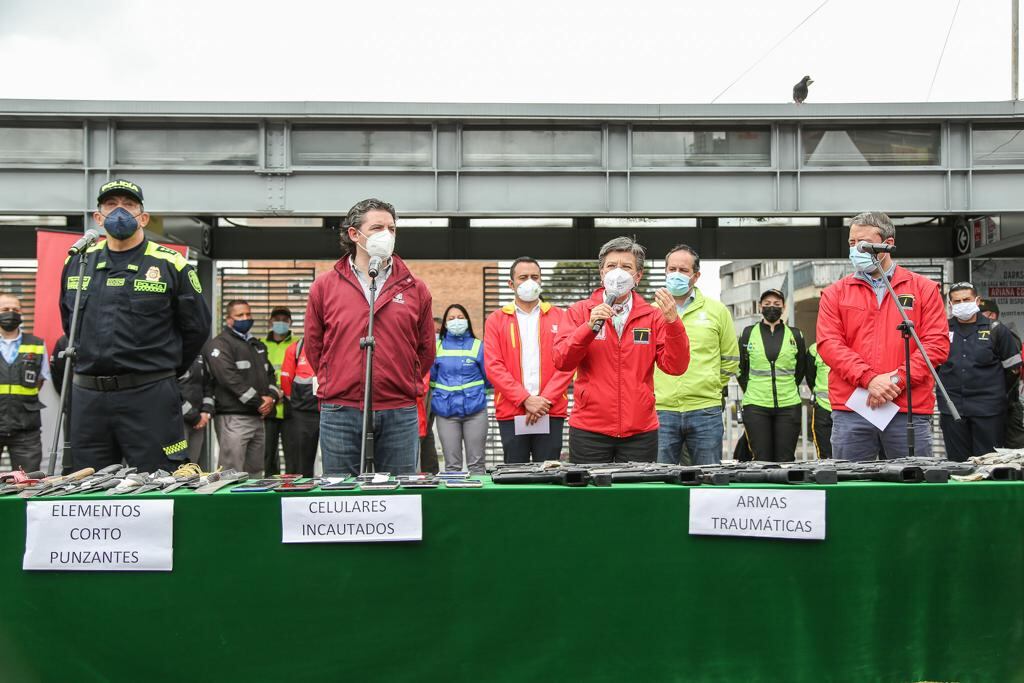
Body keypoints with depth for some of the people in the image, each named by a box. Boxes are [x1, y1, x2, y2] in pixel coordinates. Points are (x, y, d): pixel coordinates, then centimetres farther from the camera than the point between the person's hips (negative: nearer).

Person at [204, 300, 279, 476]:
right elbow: (230, 378, -15)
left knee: (255, 473, 9)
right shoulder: (220, 344, -4)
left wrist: (271, 397, 1)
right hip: (233, 419, -8)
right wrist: (258, 402, -13)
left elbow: (270, 374, 23)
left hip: (257, 417, 8)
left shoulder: (258, 345, 23)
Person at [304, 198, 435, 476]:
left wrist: (403, 385, 12)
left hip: (400, 414, 1)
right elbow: (313, 348, 11)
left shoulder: (415, 289, 7)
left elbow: (426, 350, 14)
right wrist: (337, 385, 12)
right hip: (340, 413, -1)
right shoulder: (324, 287, 4)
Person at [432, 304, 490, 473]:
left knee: (476, 462, 1)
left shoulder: (478, 346, 3)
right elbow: (431, 377, 15)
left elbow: (489, 378, 9)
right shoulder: (437, 346, 6)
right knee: (451, 464, 3)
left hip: (475, 409, -1)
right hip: (446, 411, 1)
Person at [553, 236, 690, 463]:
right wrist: (590, 326, -19)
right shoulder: (579, 312, 5)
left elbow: (675, 367, -2)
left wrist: (672, 322, -16)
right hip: (589, 431, -1)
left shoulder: (653, 316, 7)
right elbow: (561, 362, -6)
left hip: (640, 433, 1)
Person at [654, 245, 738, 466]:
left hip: (705, 412, 0)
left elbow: (730, 360, 12)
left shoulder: (717, 311, 6)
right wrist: (650, 391, 6)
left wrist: (710, 388, 9)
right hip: (661, 411, 0)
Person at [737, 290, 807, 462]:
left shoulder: (795, 335, 8)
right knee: (761, 460, -2)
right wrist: (751, 392, 10)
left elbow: (801, 369, 17)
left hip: (789, 405, 1)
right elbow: (740, 368, 12)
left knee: (786, 461, 1)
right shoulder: (748, 333, 6)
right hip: (756, 406, -1)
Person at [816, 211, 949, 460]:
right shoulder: (835, 293, 10)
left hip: (910, 411, 0)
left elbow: (937, 344, 1)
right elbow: (829, 344, 0)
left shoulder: (924, 289, 9)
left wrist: (897, 379, -11)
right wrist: (869, 379, -13)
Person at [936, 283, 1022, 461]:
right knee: (957, 462, 7)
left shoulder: (995, 330, 2)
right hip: (952, 409, 2)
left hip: (988, 410, -2)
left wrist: (996, 392, 11)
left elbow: (1013, 367, 8)